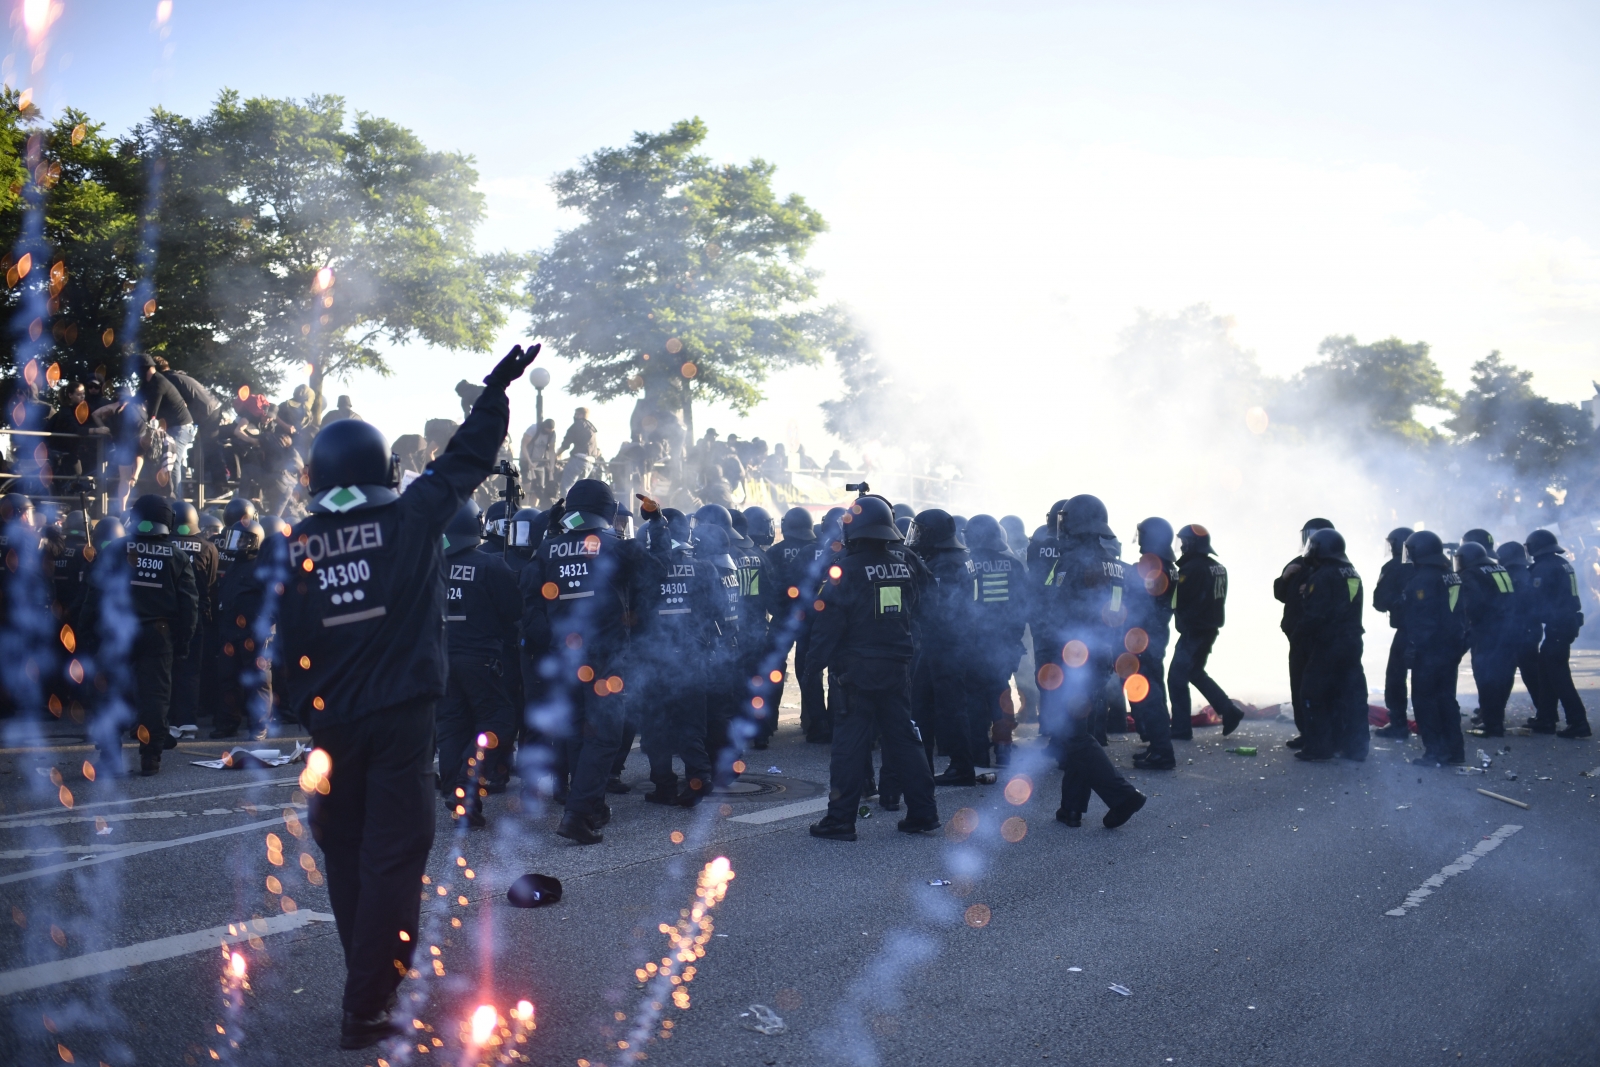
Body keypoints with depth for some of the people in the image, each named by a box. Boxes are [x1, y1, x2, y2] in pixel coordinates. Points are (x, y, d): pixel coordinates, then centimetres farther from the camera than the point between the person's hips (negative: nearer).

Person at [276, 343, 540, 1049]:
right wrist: (495, 393, 21)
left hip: (330, 720, 3)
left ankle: (373, 976, 30)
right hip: (400, 715, -3)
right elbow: (465, 461, 8)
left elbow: (282, 640, 2)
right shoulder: (411, 517, -4)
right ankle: (367, 1008, 0)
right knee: (393, 854, 0)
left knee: (345, 851, 17)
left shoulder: (293, 544, 1)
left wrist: (299, 707, 13)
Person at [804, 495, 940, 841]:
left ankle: (840, 819, 2)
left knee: (850, 744, 0)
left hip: (858, 669, -4)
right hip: (899, 667, 4)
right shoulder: (907, 564, 3)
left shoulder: (846, 570, -11)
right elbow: (924, 608, 10)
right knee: (903, 738, 13)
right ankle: (922, 812, 15)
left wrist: (815, 663, -6)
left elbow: (828, 621, -12)